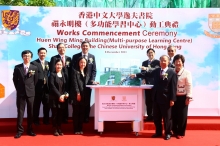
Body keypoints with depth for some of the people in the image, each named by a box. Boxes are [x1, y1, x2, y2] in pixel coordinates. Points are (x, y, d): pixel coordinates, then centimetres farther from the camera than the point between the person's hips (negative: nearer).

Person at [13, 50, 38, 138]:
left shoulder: (34, 68, 3)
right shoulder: (17, 67, 2)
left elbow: (35, 80, 9)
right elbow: (15, 79, 7)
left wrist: (31, 88, 6)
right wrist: (18, 88, 5)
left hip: (30, 92, 1)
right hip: (20, 92, -1)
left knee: (30, 112, 6)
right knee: (20, 111, 0)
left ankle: (30, 130, 16)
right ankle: (19, 130, 6)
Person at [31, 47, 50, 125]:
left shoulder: (48, 63, 14)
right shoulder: (34, 63, -4)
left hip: (46, 87, 5)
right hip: (37, 87, -4)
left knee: (47, 104, 9)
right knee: (36, 105, 5)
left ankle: (46, 120, 22)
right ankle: (36, 120, 18)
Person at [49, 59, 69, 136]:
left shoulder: (64, 74, 13)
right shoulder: (52, 74, -1)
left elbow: (66, 86, 9)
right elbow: (52, 86, -9)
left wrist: (65, 94, -8)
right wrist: (59, 95, -15)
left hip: (63, 97, 4)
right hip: (54, 97, -3)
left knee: (60, 114, 5)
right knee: (55, 114, 0)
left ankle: (59, 129, 15)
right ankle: (55, 130, 9)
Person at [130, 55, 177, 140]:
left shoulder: (172, 73, -8)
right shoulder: (156, 71, 9)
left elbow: (173, 87, -11)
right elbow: (147, 74, 19)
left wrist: (172, 99, -14)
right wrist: (136, 75, 13)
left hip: (166, 98, -5)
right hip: (156, 98, 6)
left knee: (167, 117, 6)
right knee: (156, 117, 13)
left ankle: (168, 133, 20)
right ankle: (158, 132, 27)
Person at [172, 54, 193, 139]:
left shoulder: (187, 72, -6)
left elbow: (189, 86, -8)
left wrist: (188, 97, -12)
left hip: (182, 97, -4)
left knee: (182, 115, 4)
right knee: (173, 115, 9)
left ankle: (181, 133, 16)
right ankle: (175, 131, 23)